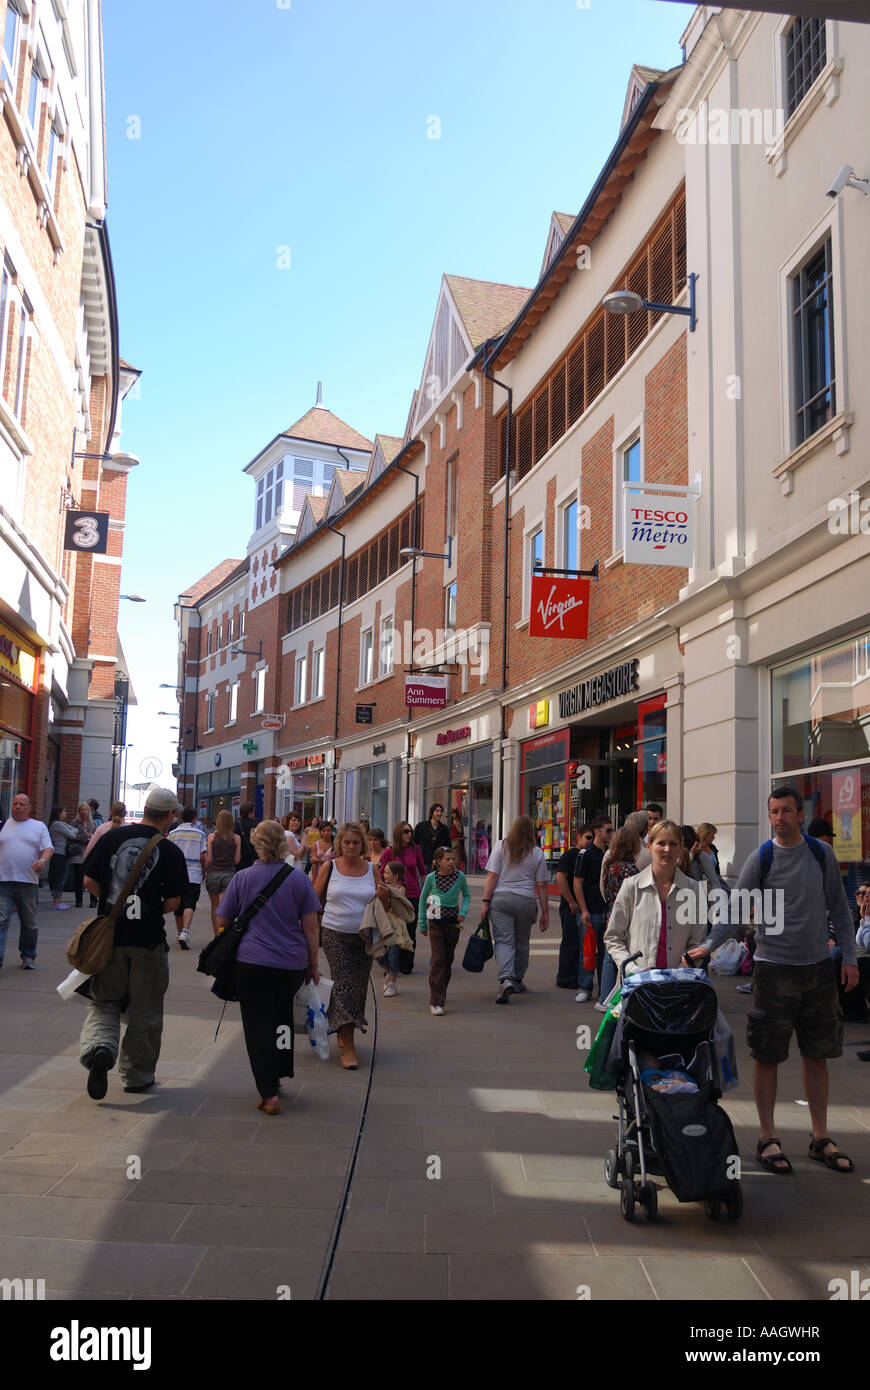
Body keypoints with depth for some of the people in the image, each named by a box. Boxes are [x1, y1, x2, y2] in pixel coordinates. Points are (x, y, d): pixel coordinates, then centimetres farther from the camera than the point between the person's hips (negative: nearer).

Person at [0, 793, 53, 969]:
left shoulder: (39, 826, 10)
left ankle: (28, 956, 24)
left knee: (29, 923, 10)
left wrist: (43, 860, -20)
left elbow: (48, 848, 0)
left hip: (28, 882, 0)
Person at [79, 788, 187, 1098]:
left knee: (104, 1002, 14)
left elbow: (89, 881, 1)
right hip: (148, 939, -2)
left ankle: (99, 1047, -14)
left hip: (109, 934, 2)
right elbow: (173, 902, -9)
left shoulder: (112, 837, -1)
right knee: (145, 1012, 13)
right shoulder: (170, 851, -9)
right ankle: (137, 1076, 21)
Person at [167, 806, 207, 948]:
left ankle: (180, 933, 28)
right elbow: (202, 857, -2)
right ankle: (185, 932, -27)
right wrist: (204, 873, 12)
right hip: (194, 875, -2)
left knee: (178, 905, 15)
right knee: (190, 905, -7)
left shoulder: (173, 834, 3)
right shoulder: (200, 834, -1)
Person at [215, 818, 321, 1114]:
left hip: (252, 962, -2)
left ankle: (269, 1094, 2)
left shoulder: (242, 878, -3)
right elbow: (310, 928, 1)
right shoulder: (299, 878, 0)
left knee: (258, 1027, 4)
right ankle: (277, 1076, 31)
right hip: (293, 964, 2)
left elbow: (222, 922, 5)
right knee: (282, 1020, 22)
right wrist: (313, 965, 10)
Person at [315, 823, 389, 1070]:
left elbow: (382, 907, 10)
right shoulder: (329, 867, -1)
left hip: (363, 936, 3)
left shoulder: (370, 869, 5)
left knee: (358, 988, 9)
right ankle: (348, 1049, -7)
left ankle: (343, 1034, 31)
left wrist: (385, 897, -11)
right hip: (335, 935, -3)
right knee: (344, 986, -9)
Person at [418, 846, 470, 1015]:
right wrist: (422, 923, 11)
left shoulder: (459, 876, -2)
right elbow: (423, 899, 8)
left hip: (453, 922, 2)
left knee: (448, 959, 12)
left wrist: (463, 911, -6)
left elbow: (466, 895, 13)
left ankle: (441, 992, 33)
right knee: (437, 960, -10)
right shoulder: (431, 878, -5)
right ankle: (436, 1002, -11)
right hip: (435, 922, -2)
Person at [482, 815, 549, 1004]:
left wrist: (486, 901, 1)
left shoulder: (501, 846, 2)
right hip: (526, 901, 1)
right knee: (521, 942, 15)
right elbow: (541, 886, 5)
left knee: (504, 940, -4)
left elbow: (492, 876, -3)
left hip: (501, 898, -1)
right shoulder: (537, 853, 5)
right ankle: (517, 981, 25)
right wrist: (545, 912, 10)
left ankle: (506, 979, -22)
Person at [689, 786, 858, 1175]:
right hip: (774, 968, -3)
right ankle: (767, 1139, 13)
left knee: (817, 1054, 10)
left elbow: (838, 909, 10)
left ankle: (820, 1137, 23)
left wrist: (848, 956, 5)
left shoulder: (822, 854, 3)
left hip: (818, 967, 3)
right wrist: (708, 945, -20)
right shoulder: (760, 859, -5)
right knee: (768, 1055, 1)